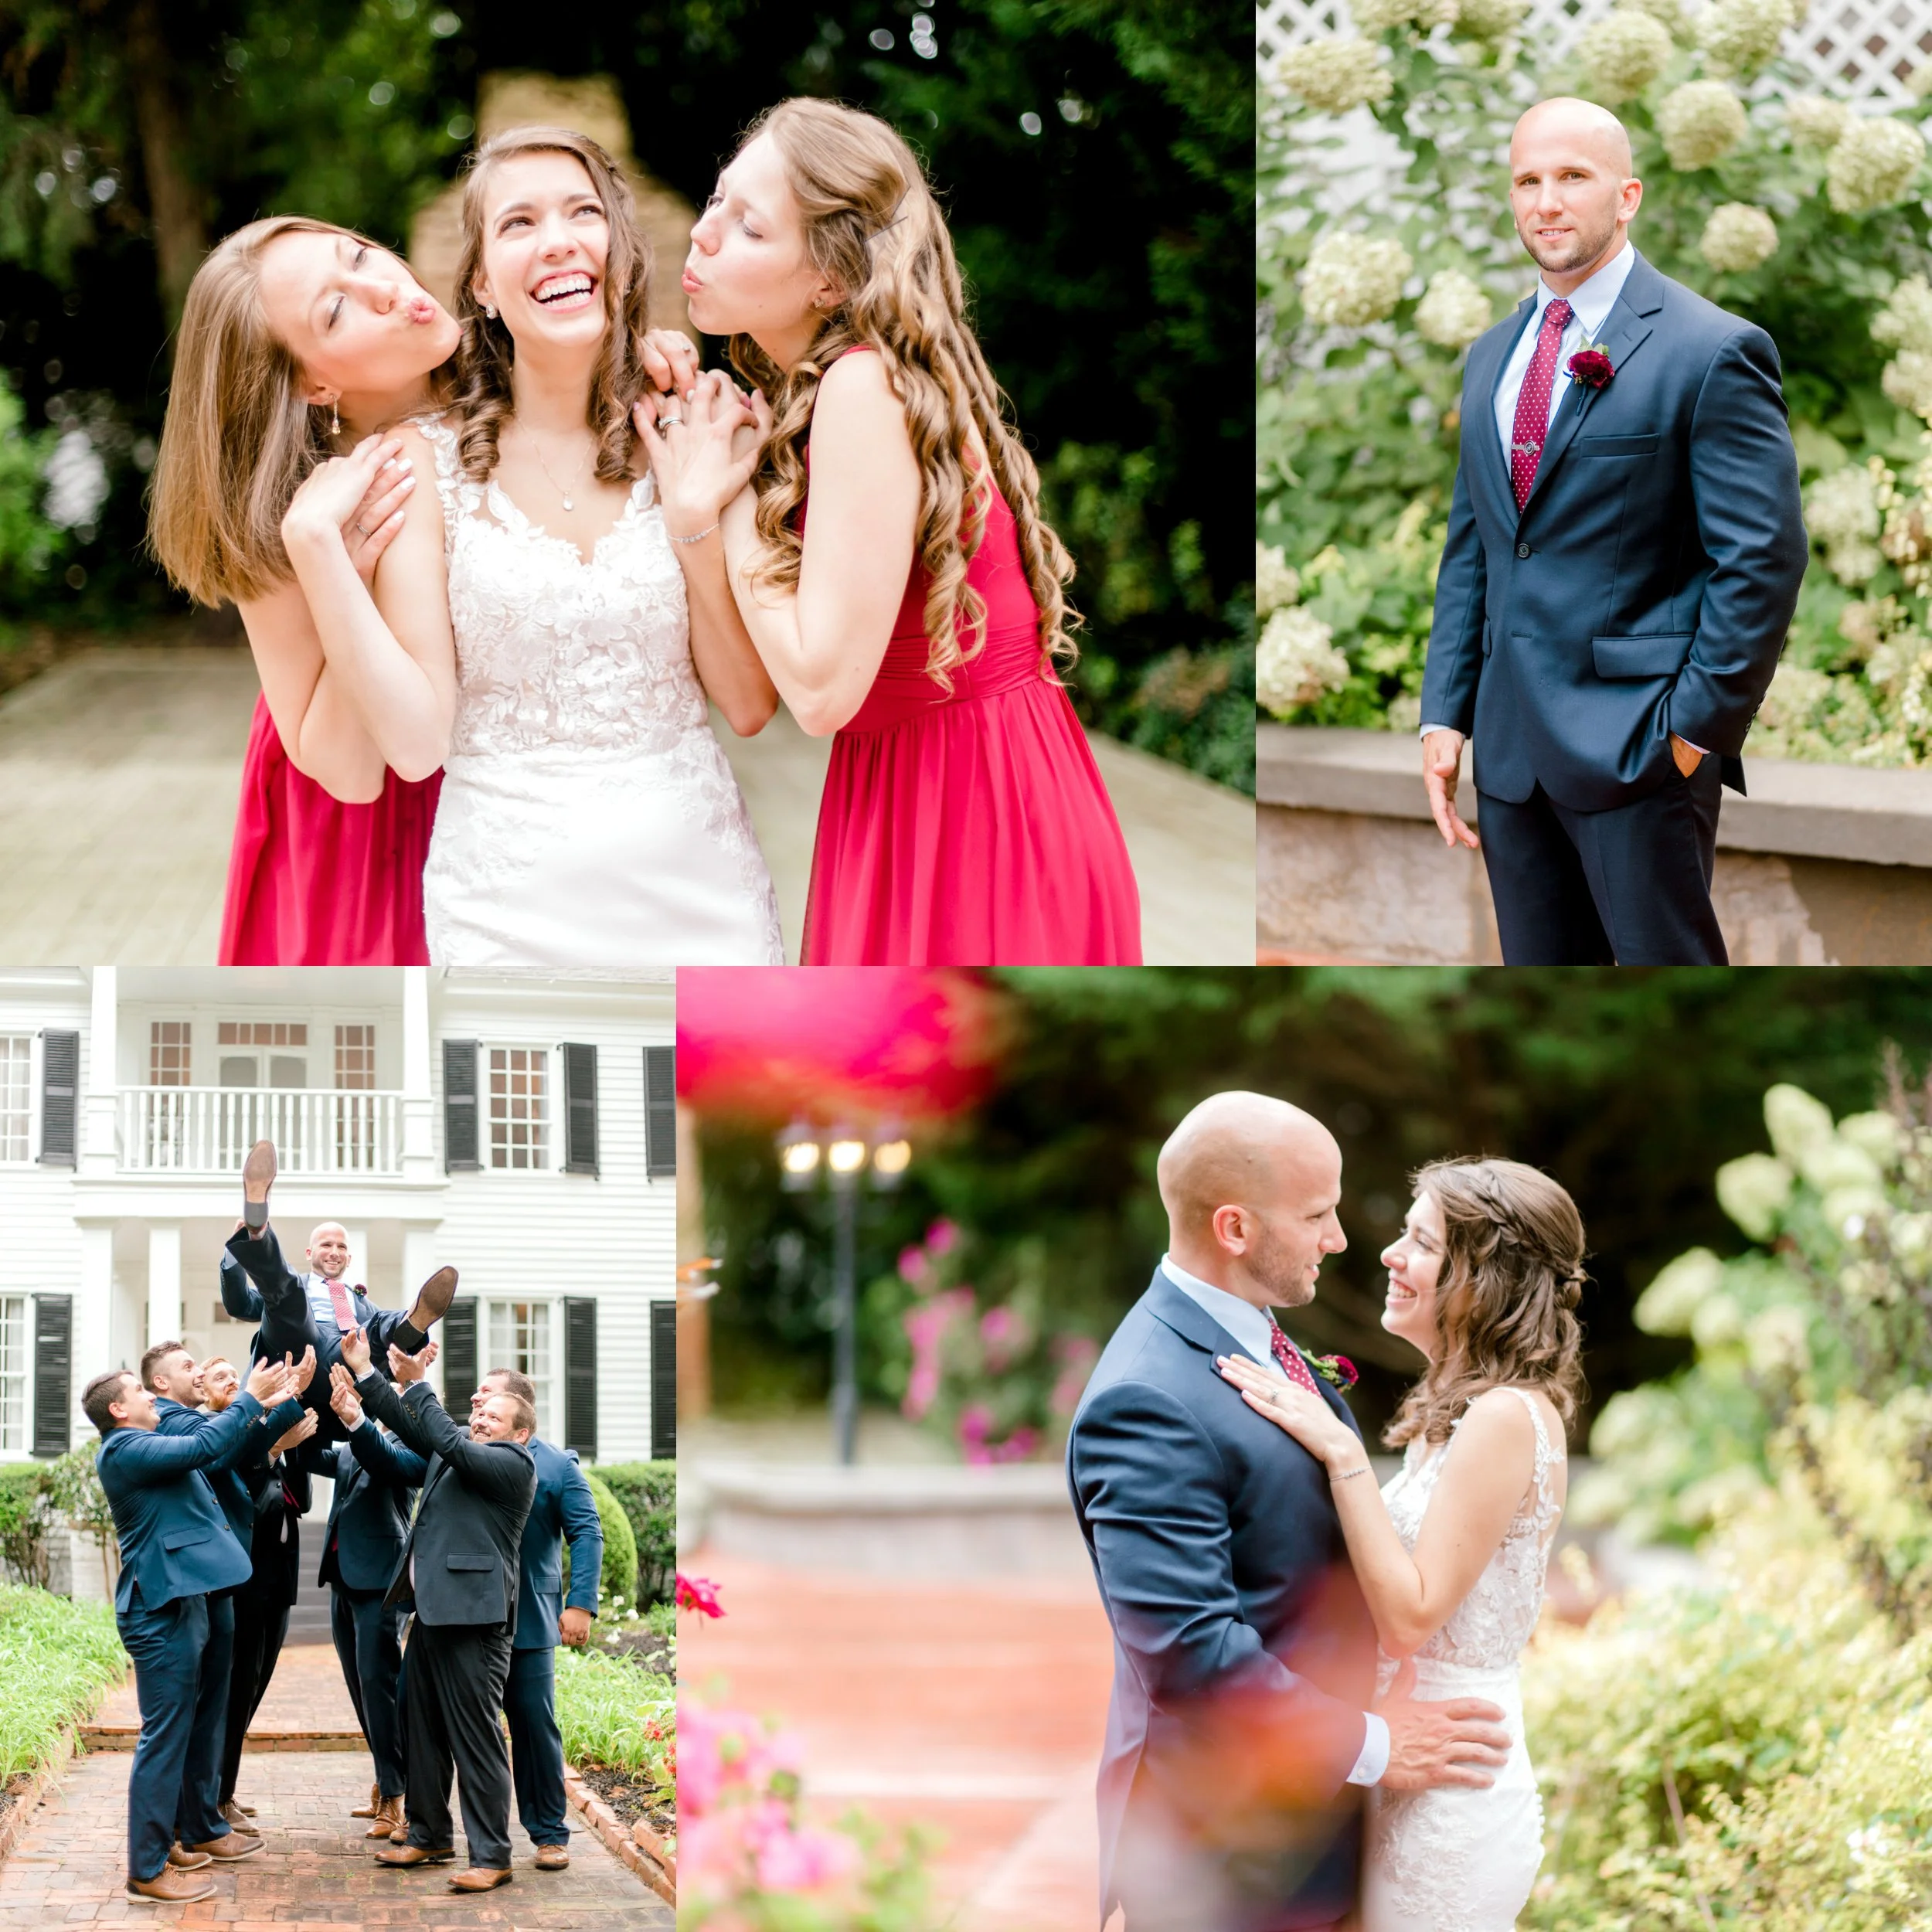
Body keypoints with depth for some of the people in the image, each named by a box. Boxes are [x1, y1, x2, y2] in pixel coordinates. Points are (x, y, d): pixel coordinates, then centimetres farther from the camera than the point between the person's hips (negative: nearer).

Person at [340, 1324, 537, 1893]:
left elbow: (450, 1443, -21)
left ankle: (491, 1856, -3)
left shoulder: (513, 1464, -9)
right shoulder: (456, 1456, 15)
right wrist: (363, 1371, 6)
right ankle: (428, 1837, 28)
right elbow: (409, 1425, 13)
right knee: (423, 1731, 16)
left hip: (474, 1616, -9)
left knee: (476, 1738, -7)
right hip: (433, 1611, 9)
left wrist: (417, 1383, -18)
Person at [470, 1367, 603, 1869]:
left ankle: (549, 1832, 6)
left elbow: (587, 1535, -4)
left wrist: (580, 1604, -15)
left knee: (535, 1725, -1)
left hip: (529, 1621, -3)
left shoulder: (557, 1465, 2)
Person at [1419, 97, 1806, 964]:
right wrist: (1445, 715, 10)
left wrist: (1698, 728, -14)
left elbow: (1763, 558, -11)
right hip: (1511, 754, 7)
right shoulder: (1490, 358, 16)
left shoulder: (1712, 353, -8)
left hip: (1639, 745, -7)